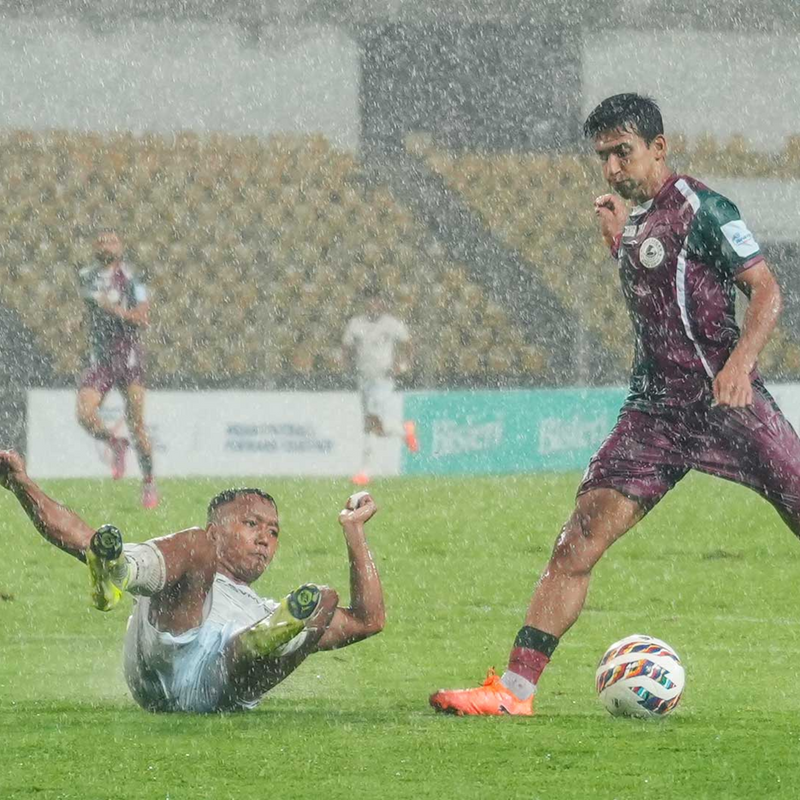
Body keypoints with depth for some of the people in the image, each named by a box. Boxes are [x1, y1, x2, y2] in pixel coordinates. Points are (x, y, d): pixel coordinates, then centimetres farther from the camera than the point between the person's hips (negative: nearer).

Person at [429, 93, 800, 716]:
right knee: (579, 540, -5)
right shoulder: (639, 219, 17)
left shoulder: (701, 209, -7)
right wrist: (618, 237, 22)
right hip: (654, 407, 6)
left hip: (723, 399, -6)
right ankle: (516, 687, -7)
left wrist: (740, 361, -26)